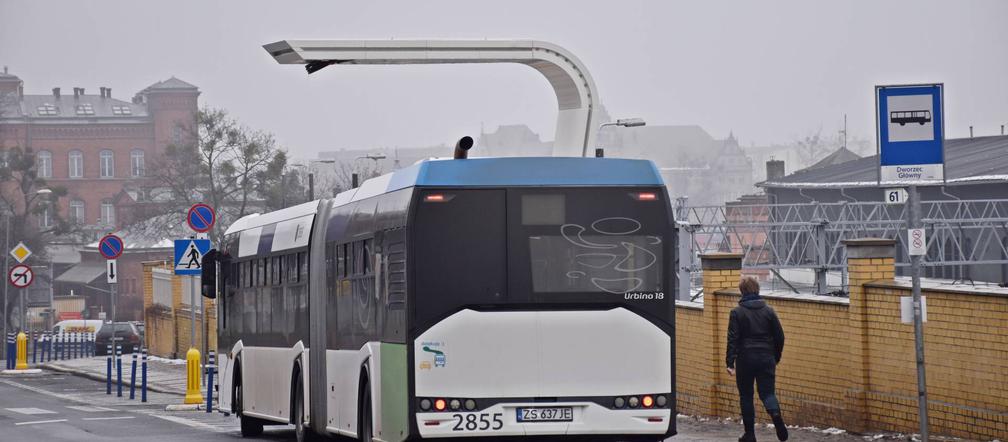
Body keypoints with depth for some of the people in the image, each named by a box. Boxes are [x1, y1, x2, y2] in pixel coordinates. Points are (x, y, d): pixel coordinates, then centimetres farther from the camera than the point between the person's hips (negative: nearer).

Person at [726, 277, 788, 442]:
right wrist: (775, 358, 18)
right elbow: (779, 337, 7)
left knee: (746, 396, 9)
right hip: (766, 359, 2)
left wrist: (730, 362, -8)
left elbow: (733, 339, -9)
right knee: (767, 392, 5)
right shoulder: (768, 311, 5)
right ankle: (776, 413, -27)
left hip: (745, 360, -2)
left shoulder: (737, 313, -4)